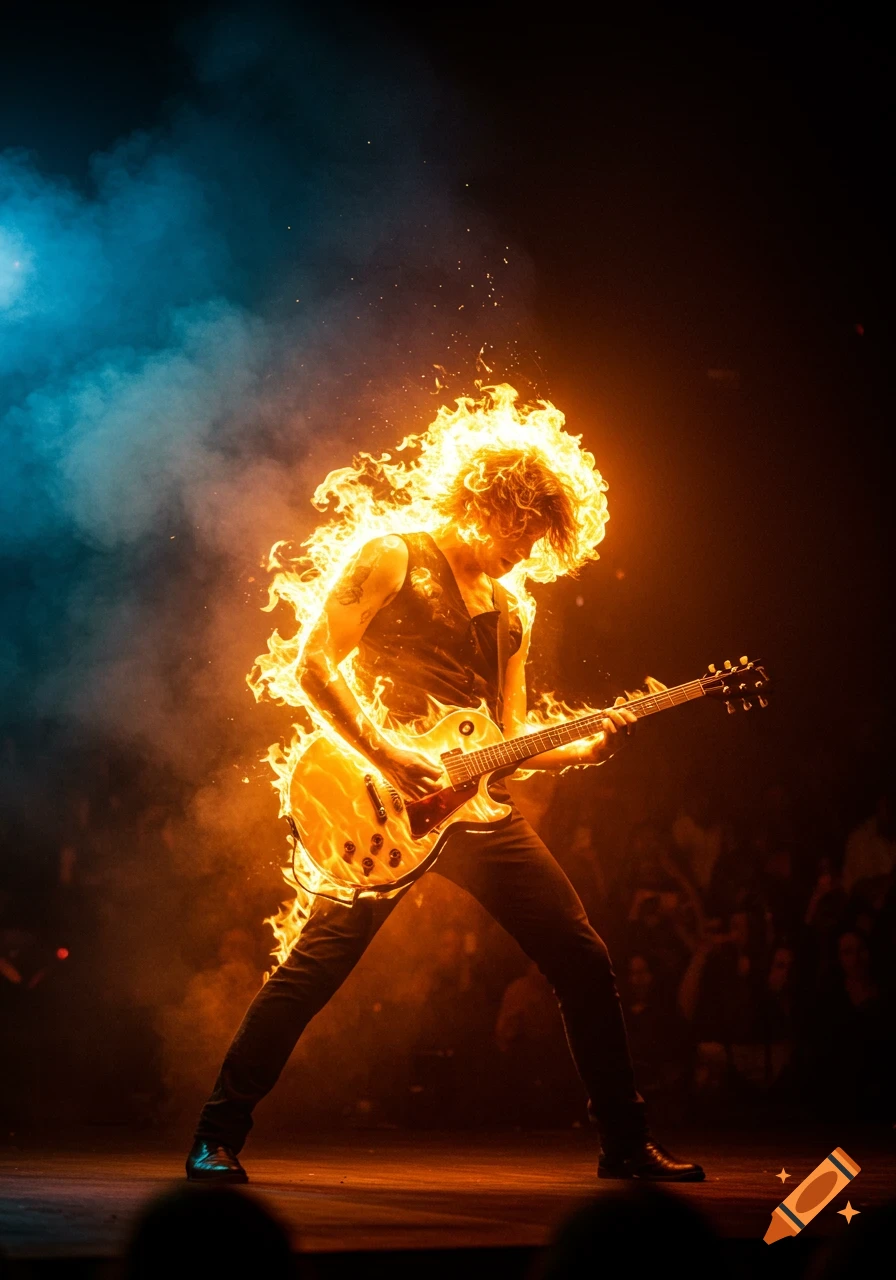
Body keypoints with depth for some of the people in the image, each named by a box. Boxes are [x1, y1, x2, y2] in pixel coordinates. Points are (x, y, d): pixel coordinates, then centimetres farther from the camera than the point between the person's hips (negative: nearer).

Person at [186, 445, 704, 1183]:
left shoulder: (510, 611, 21)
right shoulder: (394, 560, 1)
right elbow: (315, 662, -7)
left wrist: (588, 747, 1)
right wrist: (383, 752, -17)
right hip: (391, 803, -6)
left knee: (583, 959, 2)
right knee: (319, 963, -12)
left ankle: (627, 1142, 12)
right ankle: (219, 1136, -2)